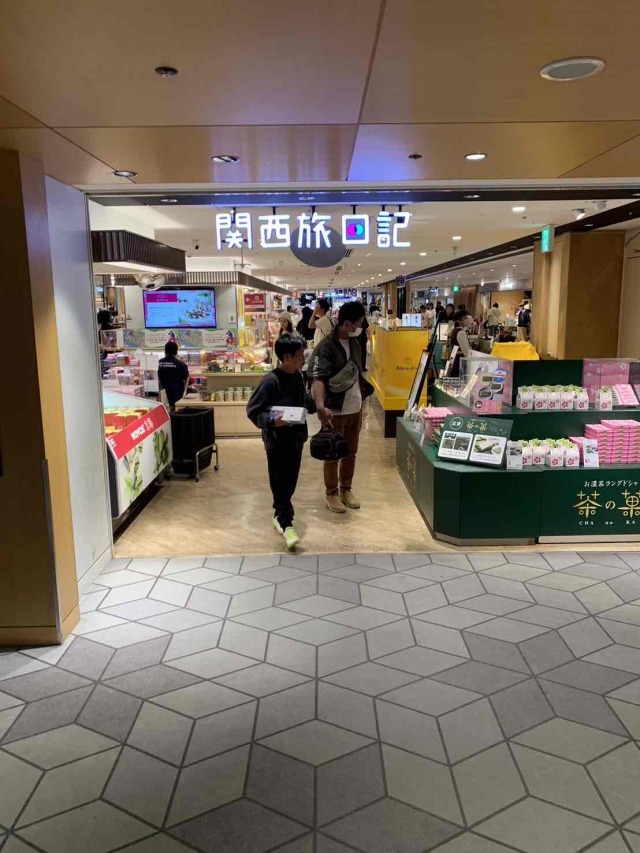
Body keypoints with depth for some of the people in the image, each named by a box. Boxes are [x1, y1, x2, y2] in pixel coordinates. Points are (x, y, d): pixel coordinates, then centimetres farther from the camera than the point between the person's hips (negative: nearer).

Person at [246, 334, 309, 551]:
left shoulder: (298, 376, 4)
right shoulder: (271, 381, -19)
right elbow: (252, 410, -17)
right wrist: (271, 421, -29)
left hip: (296, 438, 7)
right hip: (277, 440, -7)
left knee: (290, 481, 15)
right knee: (280, 483, 1)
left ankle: (279, 515, 32)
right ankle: (286, 524, 8)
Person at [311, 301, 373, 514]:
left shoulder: (355, 344, 5)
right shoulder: (326, 347, -18)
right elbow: (318, 379, -28)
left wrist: (361, 400, 17)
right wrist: (320, 406, -42)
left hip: (355, 409, 7)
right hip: (335, 411, -6)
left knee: (351, 452, 17)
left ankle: (346, 489, 33)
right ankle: (331, 492, 24)